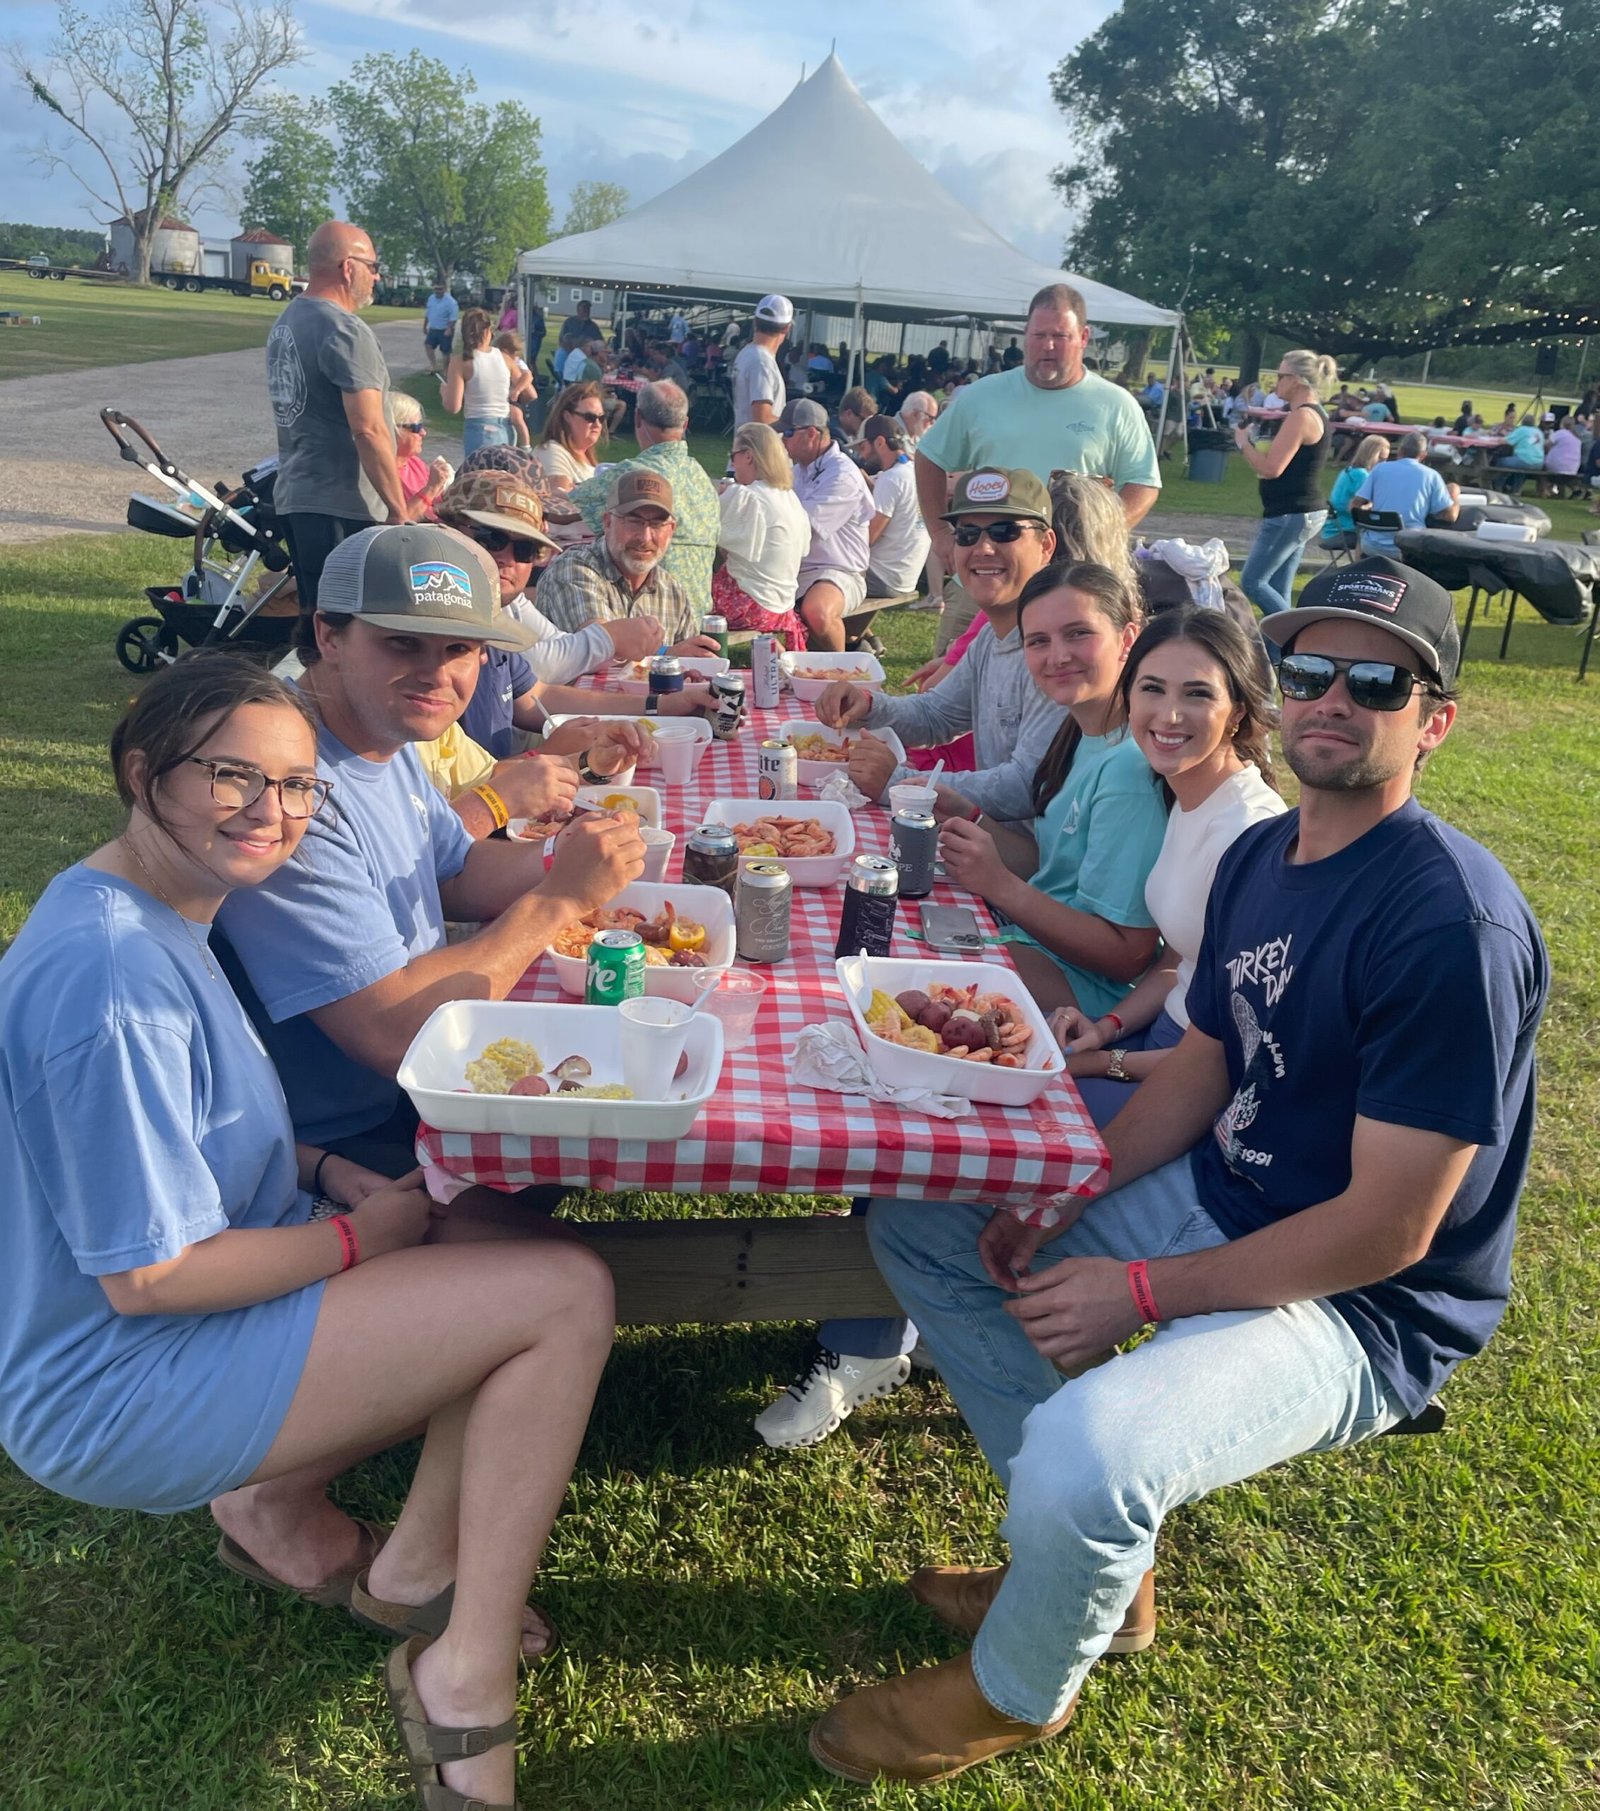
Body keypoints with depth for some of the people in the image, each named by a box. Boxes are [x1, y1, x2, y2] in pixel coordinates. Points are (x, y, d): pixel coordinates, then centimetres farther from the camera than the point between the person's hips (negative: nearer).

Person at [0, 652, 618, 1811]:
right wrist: (359, 1239, -13)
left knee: (509, 1239, 9)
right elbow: (147, 1276, -25)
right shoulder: (109, 978, -27)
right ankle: (469, 1673, -3)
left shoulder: (159, 913, 4)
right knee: (570, 1294, -17)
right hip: (118, 1391, -10)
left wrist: (328, 1173, 0)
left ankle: (280, 1505, 11)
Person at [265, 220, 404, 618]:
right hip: (342, 507, -9)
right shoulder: (346, 332, -14)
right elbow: (368, 430, -21)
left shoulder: (285, 322, 15)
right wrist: (399, 510, -17)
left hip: (292, 496, 10)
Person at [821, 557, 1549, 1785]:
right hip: (1217, 1199, 9)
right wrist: (1062, 1197, -6)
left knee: (1081, 1460, -34)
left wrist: (1143, 1290, -20)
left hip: (1364, 1307, -9)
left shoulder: (1455, 926, -25)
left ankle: (1020, 1692, 6)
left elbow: (1387, 1233, -24)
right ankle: (1094, 1558, 17)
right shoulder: (1261, 855, 1)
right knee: (916, 1219, 9)